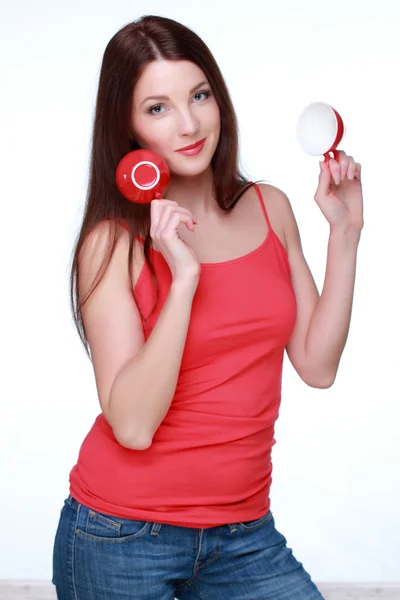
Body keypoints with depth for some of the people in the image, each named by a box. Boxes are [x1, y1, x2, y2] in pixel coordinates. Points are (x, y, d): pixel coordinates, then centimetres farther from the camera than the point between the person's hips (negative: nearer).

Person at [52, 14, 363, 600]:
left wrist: (345, 233, -3)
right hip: (123, 536, -3)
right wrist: (184, 278, -27)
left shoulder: (271, 208, 3)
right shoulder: (112, 242, -11)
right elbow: (131, 425, -20)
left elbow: (317, 364, 1)